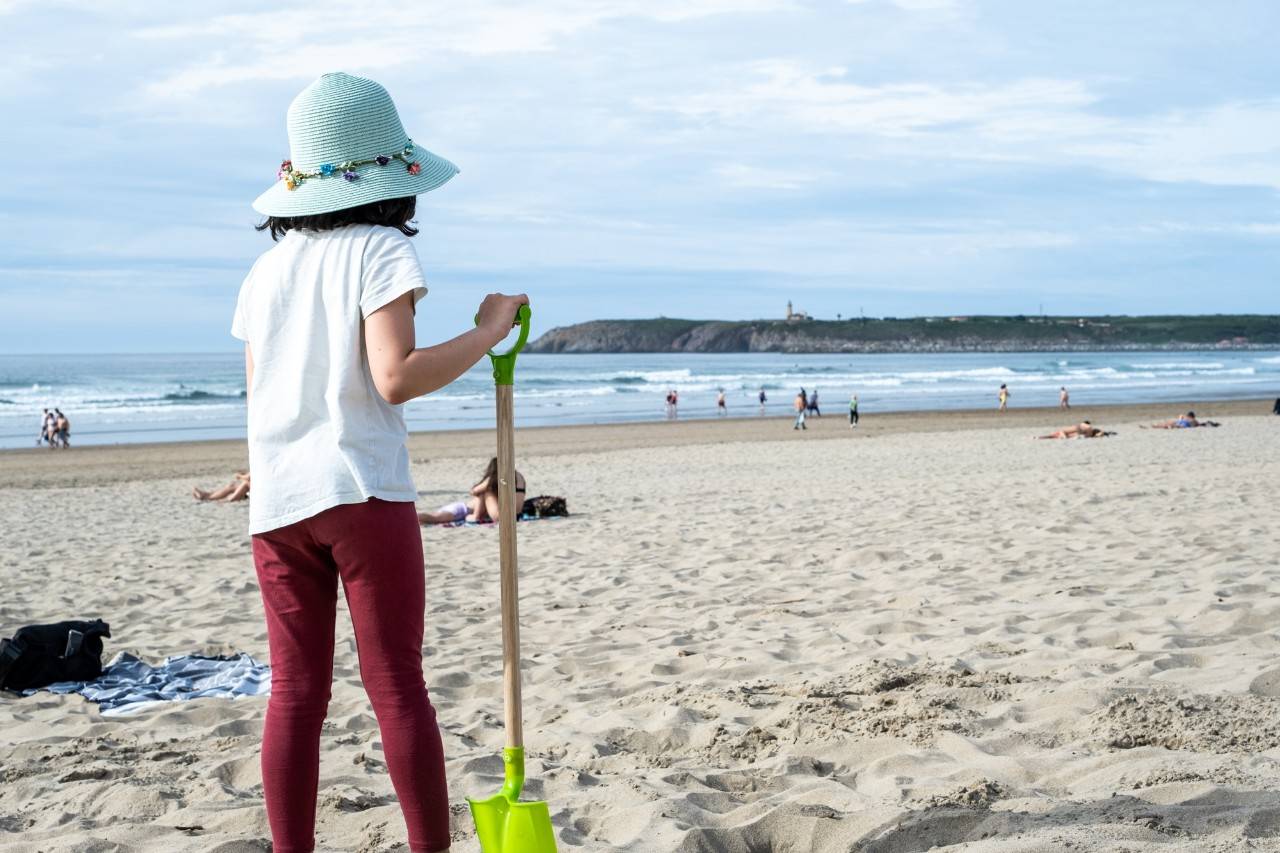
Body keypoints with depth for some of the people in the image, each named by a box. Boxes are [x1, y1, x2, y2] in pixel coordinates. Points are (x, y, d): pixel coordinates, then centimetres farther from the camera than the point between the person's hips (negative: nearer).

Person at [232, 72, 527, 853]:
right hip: (364, 492, -5)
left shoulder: (268, 268, 13)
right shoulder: (380, 248, -4)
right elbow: (396, 378, -15)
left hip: (277, 500, 5)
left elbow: (259, 387, 15)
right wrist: (490, 329, -6)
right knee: (398, 687, 1)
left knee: (296, 693, 6)